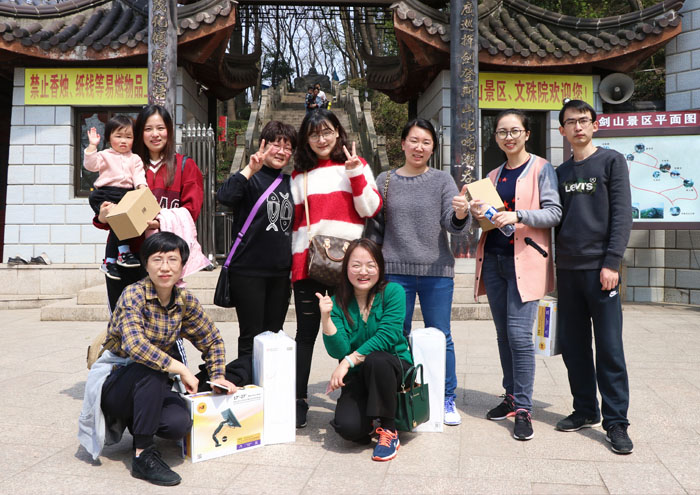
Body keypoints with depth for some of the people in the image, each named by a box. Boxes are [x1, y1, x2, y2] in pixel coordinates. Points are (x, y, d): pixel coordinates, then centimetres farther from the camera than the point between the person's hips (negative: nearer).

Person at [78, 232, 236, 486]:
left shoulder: (185, 301, -3)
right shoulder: (134, 294, -20)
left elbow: (213, 340, 11)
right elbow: (134, 345, -36)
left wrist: (217, 377, 0)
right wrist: (181, 369, -31)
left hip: (147, 385, 4)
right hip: (113, 383, -4)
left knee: (180, 423, -25)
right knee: (150, 368, -36)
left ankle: (136, 421, 10)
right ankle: (143, 455, -24)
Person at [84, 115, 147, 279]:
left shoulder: (135, 159, 18)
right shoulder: (105, 155, 8)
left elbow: (138, 174, 5)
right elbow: (91, 165, -6)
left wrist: (141, 185, -16)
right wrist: (92, 146, -14)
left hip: (127, 195, 3)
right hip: (105, 195, -3)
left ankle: (109, 262, 4)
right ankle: (124, 252, -17)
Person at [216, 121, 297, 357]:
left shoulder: (290, 183, 11)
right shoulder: (250, 179, -6)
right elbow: (224, 196, -27)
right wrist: (250, 170, -32)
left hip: (280, 272, 6)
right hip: (248, 271, -6)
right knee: (251, 337, 3)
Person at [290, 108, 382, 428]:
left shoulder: (356, 165, 10)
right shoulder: (299, 175, 14)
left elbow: (370, 209, 0)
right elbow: (294, 222, 15)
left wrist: (356, 173, -10)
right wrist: (291, 263, 11)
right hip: (307, 261, 1)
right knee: (306, 333, 3)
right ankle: (298, 401, 11)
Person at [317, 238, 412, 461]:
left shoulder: (393, 291, -10)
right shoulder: (338, 302, -3)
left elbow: (388, 336, -21)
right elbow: (339, 351, -12)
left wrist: (348, 361, -24)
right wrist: (326, 317, -26)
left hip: (395, 367, -1)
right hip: (358, 376, 2)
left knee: (375, 359, -36)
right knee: (348, 427, -24)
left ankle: (389, 431, -15)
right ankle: (367, 415, 15)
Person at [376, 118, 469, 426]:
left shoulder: (442, 180, 5)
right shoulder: (385, 180, 7)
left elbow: (451, 223, -4)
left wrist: (460, 214, -26)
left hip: (437, 271, -1)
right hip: (395, 270, 1)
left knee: (440, 337, 5)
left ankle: (447, 399, 19)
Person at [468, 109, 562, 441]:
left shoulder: (541, 169, 1)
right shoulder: (493, 176, 17)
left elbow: (554, 213, -8)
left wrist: (517, 216, -23)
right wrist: (476, 213, -4)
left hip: (525, 260, -6)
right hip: (493, 260, 6)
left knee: (519, 334, -11)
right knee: (503, 334, 10)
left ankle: (523, 409, -3)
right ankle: (512, 397, 23)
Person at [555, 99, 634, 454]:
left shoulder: (611, 161, 2)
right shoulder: (560, 172, 15)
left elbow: (622, 214, -6)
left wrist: (612, 262, -14)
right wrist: (551, 265, 8)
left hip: (599, 268, -5)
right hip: (567, 269, 5)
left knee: (609, 347, -4)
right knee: (573, 345, 8)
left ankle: (616, 422, 5)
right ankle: (586, 411, 21)